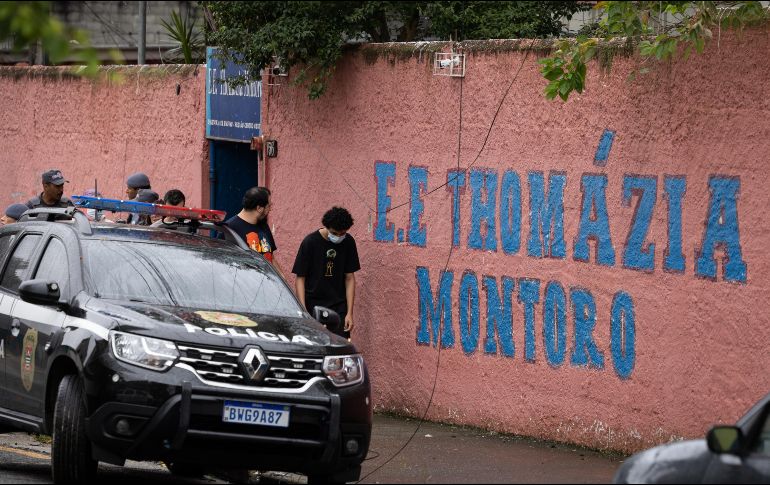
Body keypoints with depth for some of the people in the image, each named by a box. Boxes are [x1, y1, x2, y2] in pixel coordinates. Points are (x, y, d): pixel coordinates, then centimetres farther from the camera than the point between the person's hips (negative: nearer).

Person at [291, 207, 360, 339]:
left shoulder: (348, 243, -1)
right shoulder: (310, 242, -10)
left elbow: (350, 278, 5)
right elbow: (300, 278, -7)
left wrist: (349, 313, -1)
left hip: (339, 308, 2)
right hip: (313, 306, -2)